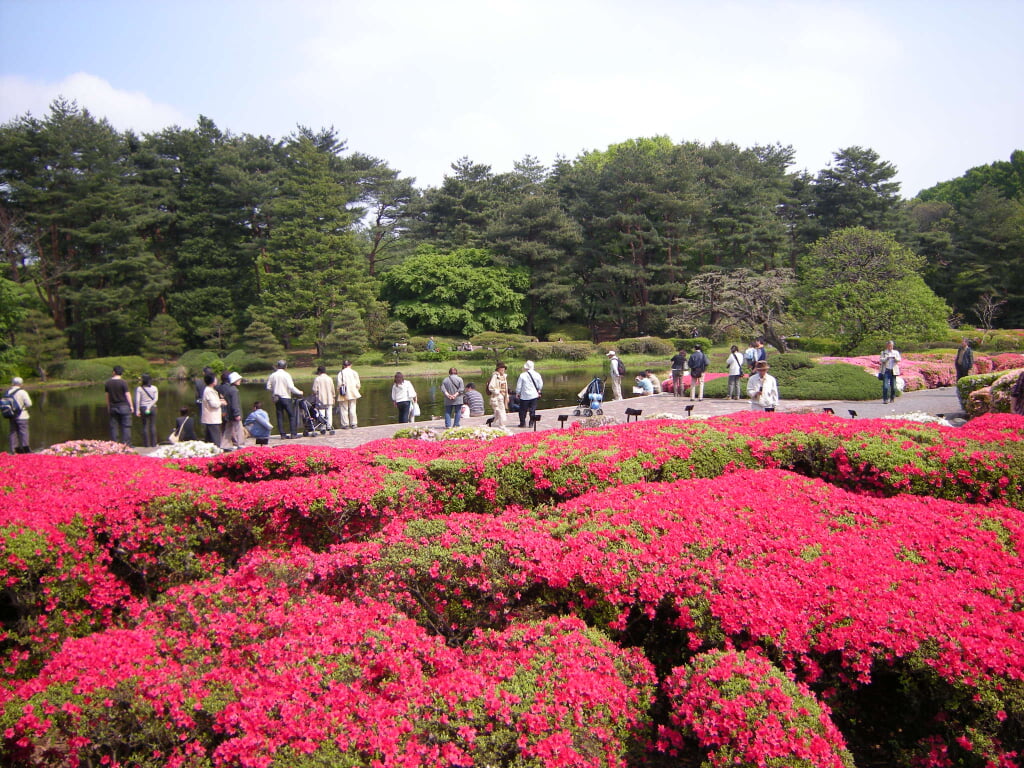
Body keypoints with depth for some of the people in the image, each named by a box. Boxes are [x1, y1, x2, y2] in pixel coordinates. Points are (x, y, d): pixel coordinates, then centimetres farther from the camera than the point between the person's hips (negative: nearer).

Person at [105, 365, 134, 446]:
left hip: (113, 407, 4)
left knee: (113, 426, 8)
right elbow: (127, 394, -8)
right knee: (126, 426, -1)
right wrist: (131, 406, -1)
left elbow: (107, 395, 9)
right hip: (124, 406, -4)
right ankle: (126, 444, -5)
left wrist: (108, 407, 17)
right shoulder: (123, 382, -10)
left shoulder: (108, 383, 4)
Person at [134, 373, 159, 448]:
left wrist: (137, 410, -4)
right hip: (152, 408, 0)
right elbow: (156, 399, -9)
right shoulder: (154, 388, 0)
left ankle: (147, 444, 5)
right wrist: (149, 407, -10)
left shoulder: (139, 388, -4)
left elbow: (137, 400, -7)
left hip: (143, 408, 0)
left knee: (145, 426, 6)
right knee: (153, 426, 4)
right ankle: (153, 443, 4)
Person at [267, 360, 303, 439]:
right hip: (286, 397, -4)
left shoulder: (272, 376, 6)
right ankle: (293, 434, -5)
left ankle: (283, 434, 4)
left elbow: (268, 388, 6)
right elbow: (291, 387, -15)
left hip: (276, 398, 4)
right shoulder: (286, 375, -8)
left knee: (280, 416, 6)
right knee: (291, 415, 1)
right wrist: (300, 392, -3)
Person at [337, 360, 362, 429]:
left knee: (344, 409, 4)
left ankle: (345, 424, 4)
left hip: (344, 395, -2)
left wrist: (339, 392, 6)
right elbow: (358, 384, 2)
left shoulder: (341, 373, -7)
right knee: (352, 409, 9)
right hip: (353, 394, 2)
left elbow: (339, 384, -9)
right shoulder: (354, 372, 0)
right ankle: (353, 424, 11)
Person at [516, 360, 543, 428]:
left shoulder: (522, 375, -11)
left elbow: (519, 385, -5)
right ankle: (531, 423, 7)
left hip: (524, 396, -3)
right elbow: (540, 384, 7)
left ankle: (522, 423, 12)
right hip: (534, 395, 3)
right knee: (532, 410, 9)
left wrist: (517, 393, 10)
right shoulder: (537, 374, -3)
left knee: (523, 410, 9)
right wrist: (539, 391, 25)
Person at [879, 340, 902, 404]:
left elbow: (899, 359, 2)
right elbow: (880, 360, -3)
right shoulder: (883, 352, 11)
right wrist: (886, 359, -23)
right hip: (886, 370, -2)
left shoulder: (896, 352, 15)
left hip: (893, 370, 2)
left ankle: (892, 399, 13)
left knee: (893, 385, 2)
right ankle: (885, 399, -12)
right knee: (885, 385, -12)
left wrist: (895, 358, -21)